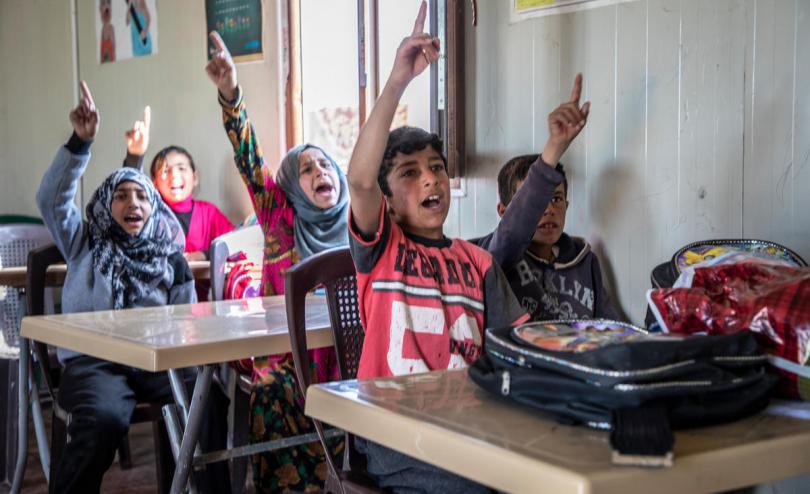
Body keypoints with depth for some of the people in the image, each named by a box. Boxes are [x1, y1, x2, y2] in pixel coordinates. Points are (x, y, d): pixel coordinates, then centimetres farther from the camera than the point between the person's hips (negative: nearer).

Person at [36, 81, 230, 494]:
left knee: (214, 396, -28)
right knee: (103, 419, -36)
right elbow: (51, 198, -1)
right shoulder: (85, 246, 15)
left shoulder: (170, 259, 18)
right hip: (92, 361, -2)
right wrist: (80, 142, -12)